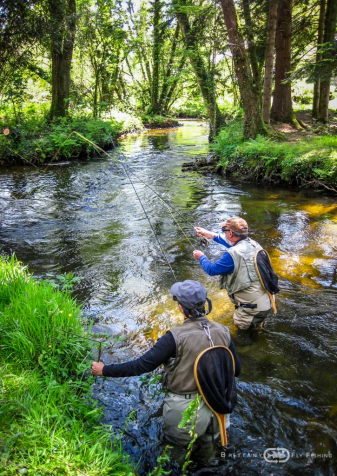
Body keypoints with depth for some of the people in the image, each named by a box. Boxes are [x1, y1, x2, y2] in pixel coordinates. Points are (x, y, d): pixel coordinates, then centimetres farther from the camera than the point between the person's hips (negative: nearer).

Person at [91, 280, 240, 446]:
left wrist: (104, 370, -12)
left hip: (184, 407, -3)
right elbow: (236, 370, 0)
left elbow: (141, 365, -22)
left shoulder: (176, 337, -26)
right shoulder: (222, 332, -11)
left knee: (174, 437, 25)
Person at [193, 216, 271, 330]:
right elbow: (234, 243, 20)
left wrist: (201, 257, 12)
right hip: (267, 302, 6)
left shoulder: (233, 254, -23)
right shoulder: (253, 243, 0)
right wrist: (209, 234, 27)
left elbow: (211, 270, -9)